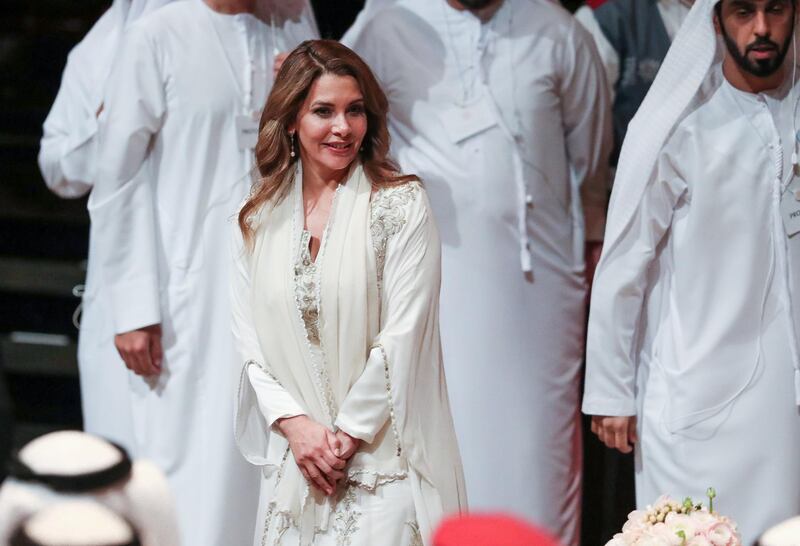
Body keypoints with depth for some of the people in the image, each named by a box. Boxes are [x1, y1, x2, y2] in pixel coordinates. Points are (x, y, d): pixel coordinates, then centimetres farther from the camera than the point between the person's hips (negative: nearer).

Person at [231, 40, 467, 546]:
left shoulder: (402, 204, -4)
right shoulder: (259, 220, 8)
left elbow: (402, 336, -8)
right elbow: (251, 338, 7)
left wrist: (348, 436, -9)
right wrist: (294, 423, -7)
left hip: (382, 456, -3)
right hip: (295, 457, 3)